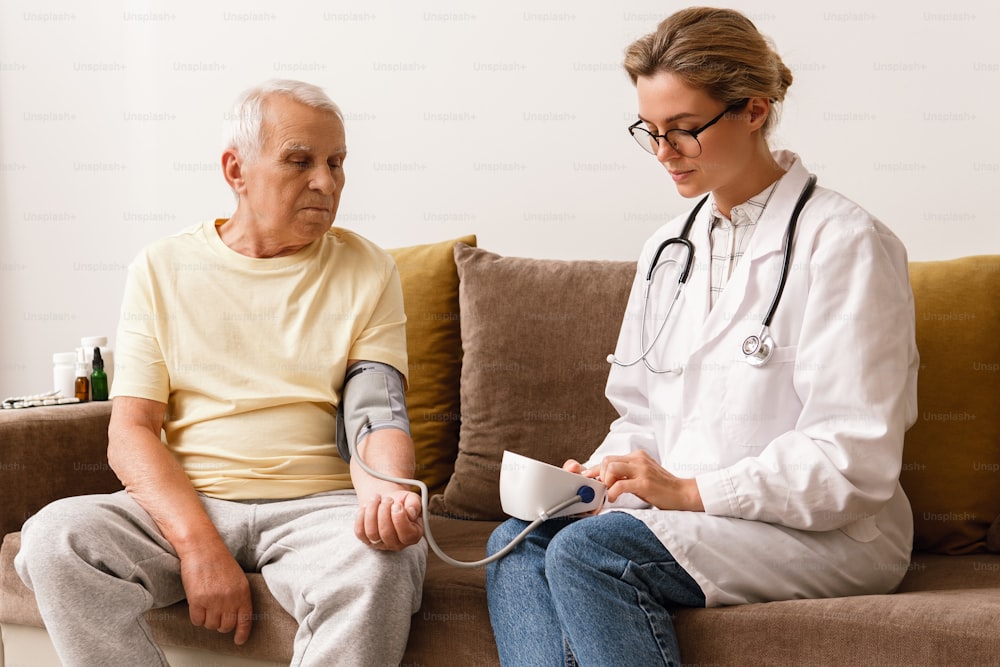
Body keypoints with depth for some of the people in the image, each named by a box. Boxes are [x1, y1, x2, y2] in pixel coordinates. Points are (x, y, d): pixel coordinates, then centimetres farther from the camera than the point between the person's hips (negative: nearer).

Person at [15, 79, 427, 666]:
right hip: (180, 505, 1)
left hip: (319, 503, -1)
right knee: (54, 538, -26)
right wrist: (198, 542, -17)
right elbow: (130, 431, 1)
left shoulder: (367, 271, 8)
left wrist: (386, 491, -26)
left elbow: (380, 419, 0)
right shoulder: (163, 268, 8)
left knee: (383, 562, -35)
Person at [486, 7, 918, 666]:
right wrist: (600, 477, -2)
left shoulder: (844, 242, -9)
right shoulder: (668, 251, 15)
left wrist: (691, 491, -18)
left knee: (587, 550, -28)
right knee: (517, 543, -18)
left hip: (829, 536, -7)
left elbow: (852, 461, -15)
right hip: (680, 514, 7)